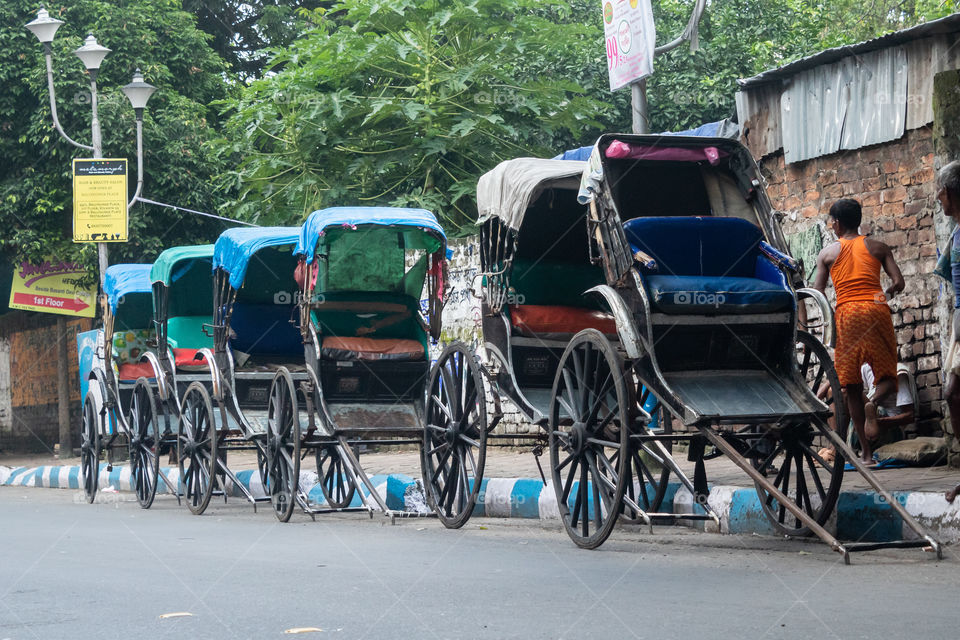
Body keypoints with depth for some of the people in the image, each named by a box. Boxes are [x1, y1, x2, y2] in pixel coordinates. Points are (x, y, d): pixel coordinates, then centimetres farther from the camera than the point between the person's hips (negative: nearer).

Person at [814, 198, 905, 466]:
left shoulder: (827, 253, 9)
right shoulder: (878, 247, 10)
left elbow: (818, 295, 3)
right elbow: (898, 282, 4)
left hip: (846, 313, 0)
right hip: (876, 312, 0)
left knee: (852, 386, 4)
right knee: (887, 376, 7)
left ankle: (866, 452, 0)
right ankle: (874, 404, -29)